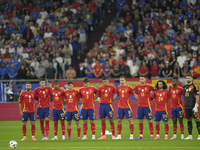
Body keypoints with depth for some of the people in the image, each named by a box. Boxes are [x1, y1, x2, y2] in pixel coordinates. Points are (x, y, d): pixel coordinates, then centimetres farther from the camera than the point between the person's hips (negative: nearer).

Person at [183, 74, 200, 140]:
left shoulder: (194, 86, -4)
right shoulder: (185, 87, 13)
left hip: (193, 106, -6)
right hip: (187, 106, 6)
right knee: (189, 120, 7)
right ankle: (190, 135, 12)